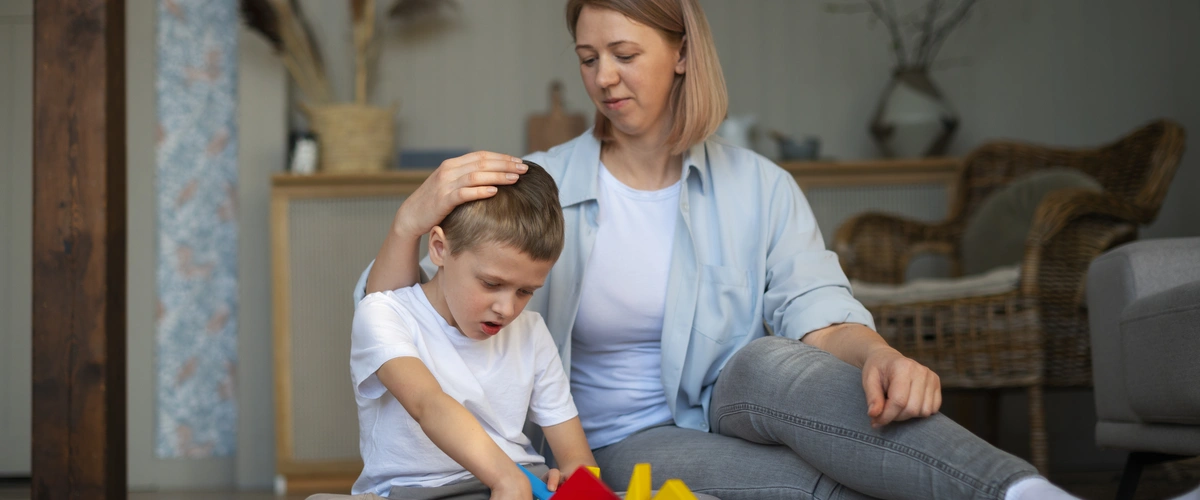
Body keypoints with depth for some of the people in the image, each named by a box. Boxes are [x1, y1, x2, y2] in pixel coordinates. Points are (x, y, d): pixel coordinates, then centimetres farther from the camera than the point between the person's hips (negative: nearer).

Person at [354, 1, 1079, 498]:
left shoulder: (759, 189, 3)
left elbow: (816, 308, -12)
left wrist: (875, 354, -37)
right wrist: (413, 219, -30)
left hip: (731, 412, 1)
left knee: (769, 363, -35)